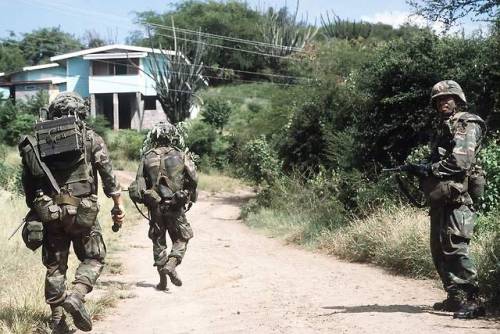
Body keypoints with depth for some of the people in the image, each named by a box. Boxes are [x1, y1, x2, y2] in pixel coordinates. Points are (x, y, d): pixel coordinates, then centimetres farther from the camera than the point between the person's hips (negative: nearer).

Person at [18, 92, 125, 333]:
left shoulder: (34, 141, 9)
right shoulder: (90, 138, 1)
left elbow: (28, 182, 10)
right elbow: (108, 175, -2)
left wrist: (35, 209, 19)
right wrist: (118, 205, 3)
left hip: (48, 212, 3)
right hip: (82, 211, -3)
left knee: (55, 266, 12)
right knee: (93, 259, 11)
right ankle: (76, 295, -13)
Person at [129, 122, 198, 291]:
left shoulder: (147, 158, 1)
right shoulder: (182, 156, -3)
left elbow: (139, 184, -2)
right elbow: (193, 180, -5)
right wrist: (189, 199, 11)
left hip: (155, 207, 2)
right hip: (176, 207, -2)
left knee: (158, 242, 13)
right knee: (181, 239, 11)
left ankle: (162, 280, 13)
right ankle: (171, 264, -15)